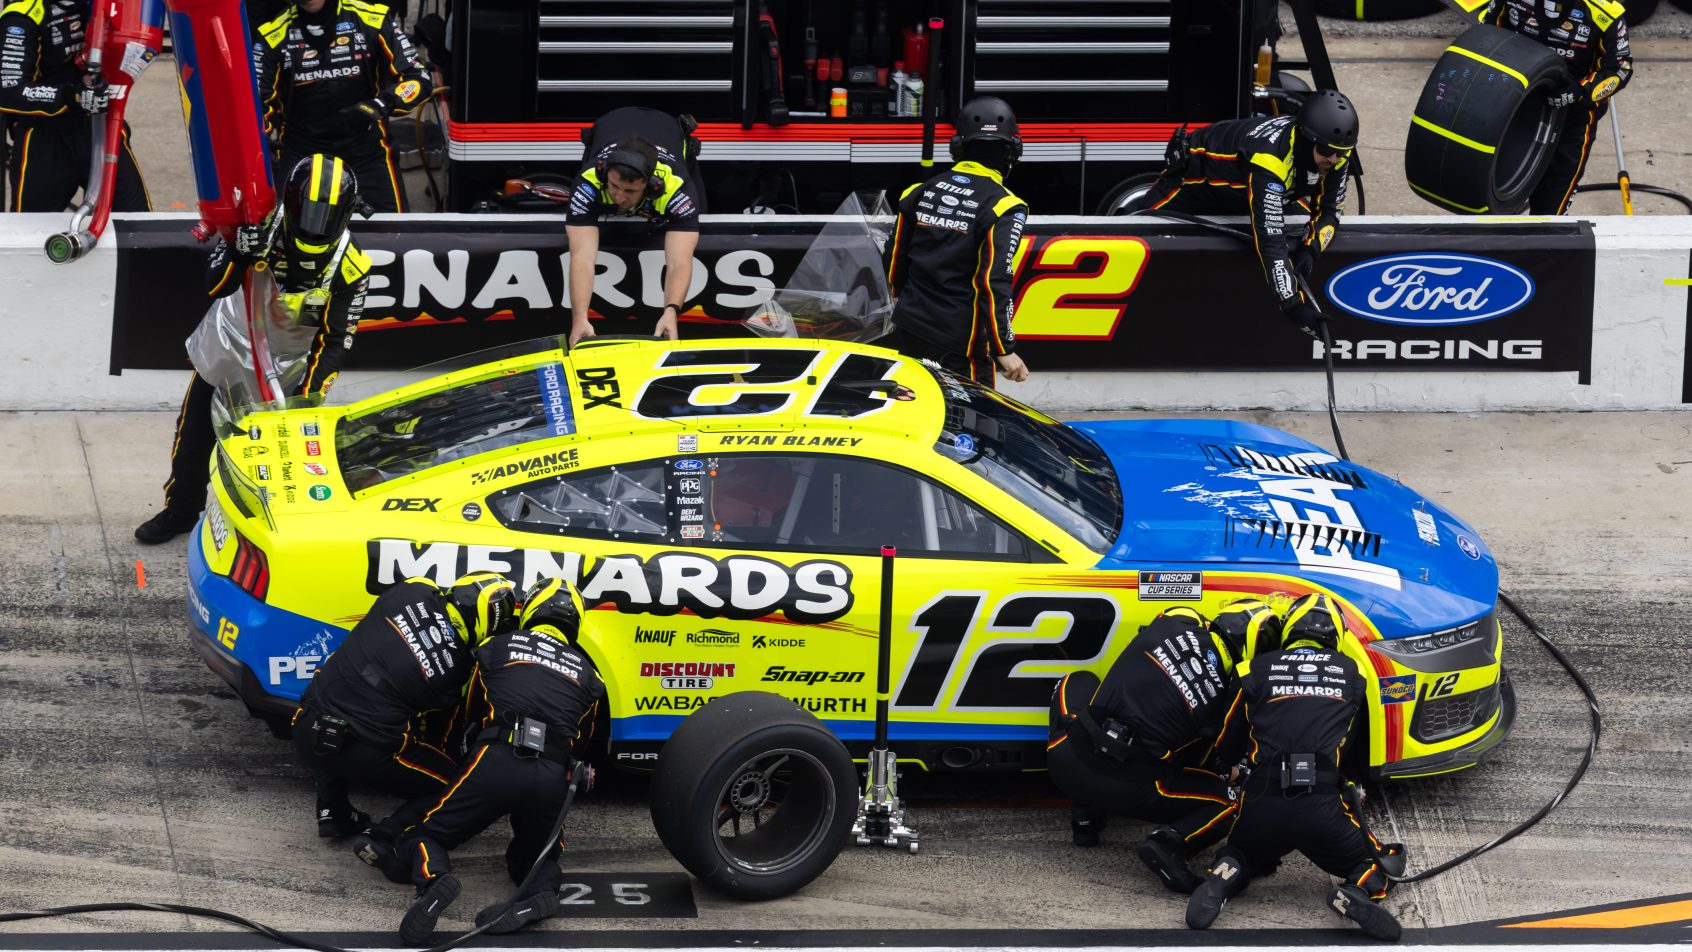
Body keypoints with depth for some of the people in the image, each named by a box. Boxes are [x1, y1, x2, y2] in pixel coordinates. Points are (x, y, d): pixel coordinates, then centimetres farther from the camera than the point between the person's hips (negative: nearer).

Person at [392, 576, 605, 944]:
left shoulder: (498, 647, 18)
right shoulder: (586, 673, 23)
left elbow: (471, 706, 33)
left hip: (496, 762, -2)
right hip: (552, 777, 2)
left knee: (424, 837, 12)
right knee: (534, 856, 27)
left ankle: (434, 880, -24)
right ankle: (540, 891, -10)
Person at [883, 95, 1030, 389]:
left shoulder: (920, 192, 4)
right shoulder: (1004, 208, -13)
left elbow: (895, 262, 13)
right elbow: (994, 283, -19)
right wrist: (1004, 350, -13)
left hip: (907, 330, 6)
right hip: (960, 340, -6)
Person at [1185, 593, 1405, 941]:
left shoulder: (1260, 668, 12)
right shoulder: (1350, 672, 14)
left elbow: (1228, 741, 21)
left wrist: (1232, 769, 44)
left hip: (1261, 803, 1)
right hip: (1322, 805, -1)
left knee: (1242, 856, 31)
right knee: (1375, 866, 19)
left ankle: (1224, 878, -6)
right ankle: (1355, 893, -17)